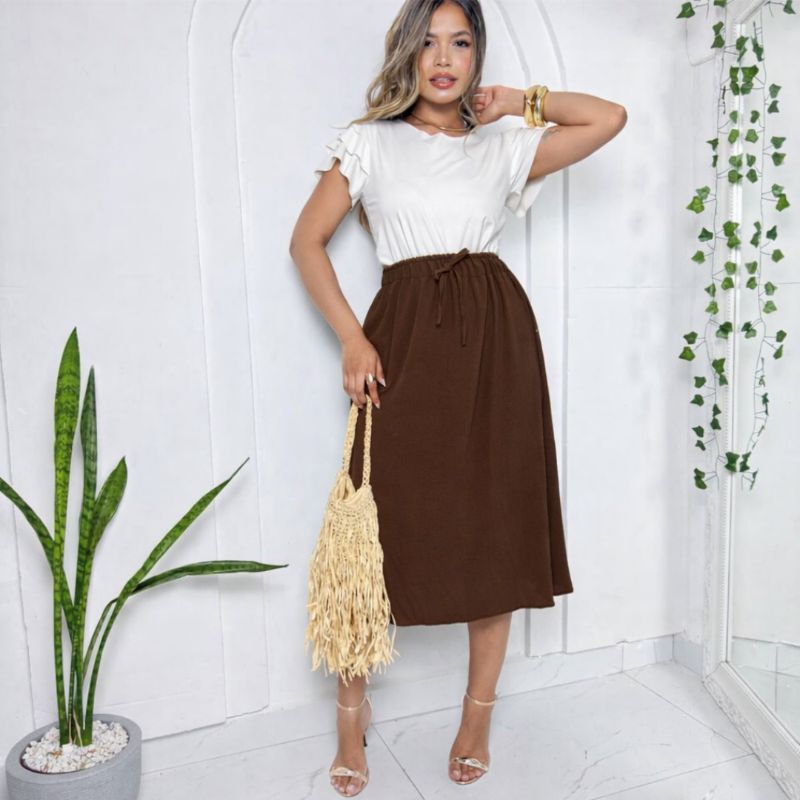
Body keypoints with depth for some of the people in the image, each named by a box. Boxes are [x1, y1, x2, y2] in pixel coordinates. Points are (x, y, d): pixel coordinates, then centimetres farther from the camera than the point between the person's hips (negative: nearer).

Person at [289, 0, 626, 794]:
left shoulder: (504, 149, 14)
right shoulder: (370, 141, 11)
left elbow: (610, 117, 15)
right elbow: (306, 240, 4)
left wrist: (517, 100, 15)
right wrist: (351, 339, -6)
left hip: (495, 337, 2)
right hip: (404, 335, -1)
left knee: (497, 524, 4)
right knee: (382, 525, -1)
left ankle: (477, 714, 23)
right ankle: (351, 712, 20)